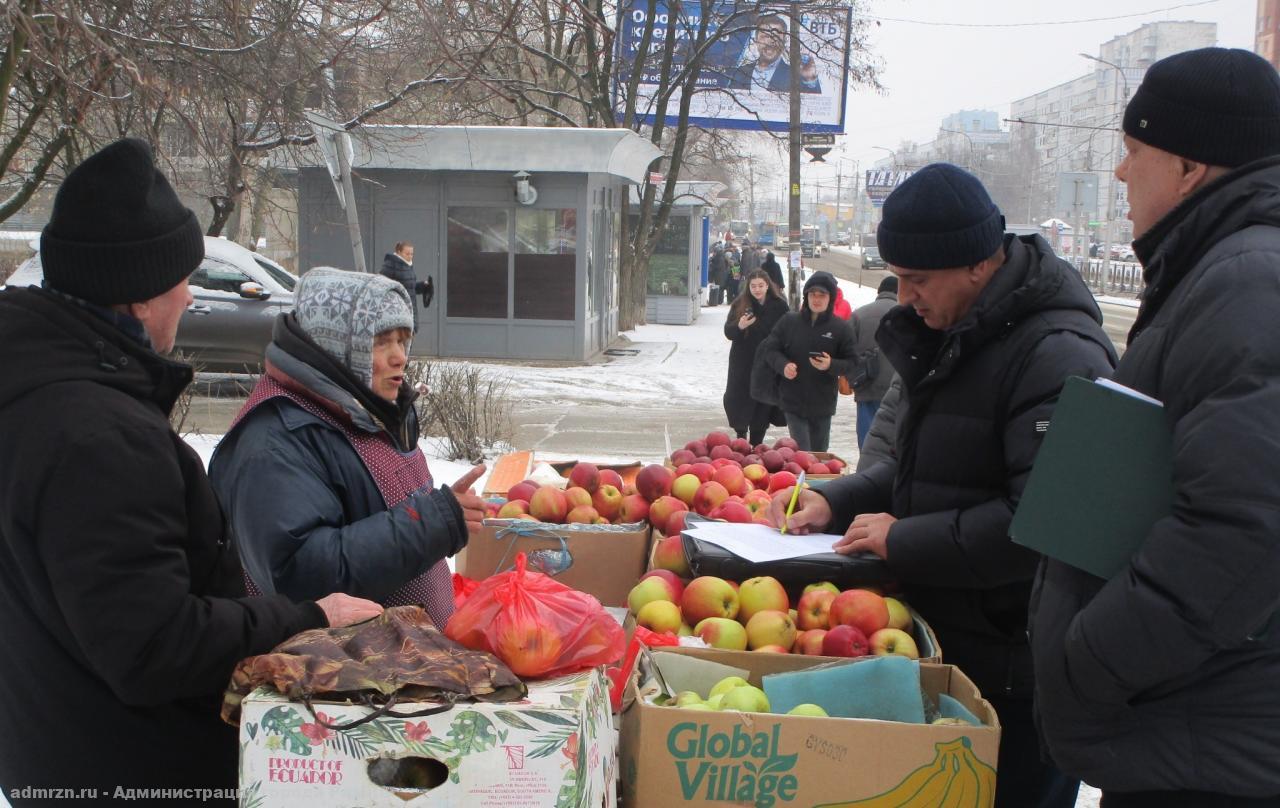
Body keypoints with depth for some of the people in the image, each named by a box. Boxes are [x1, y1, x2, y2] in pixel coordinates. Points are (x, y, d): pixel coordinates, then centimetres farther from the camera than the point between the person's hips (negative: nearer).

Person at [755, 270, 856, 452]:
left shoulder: (841, 328, -2)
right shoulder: (789, 321, 1)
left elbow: (852, 363, -2)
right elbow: (768, 349, 4)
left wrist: (831, 365, -21)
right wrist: (783, 365, -15)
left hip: (823, 405, 1)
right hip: (793, 402, -1)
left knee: (819, 455, 14)